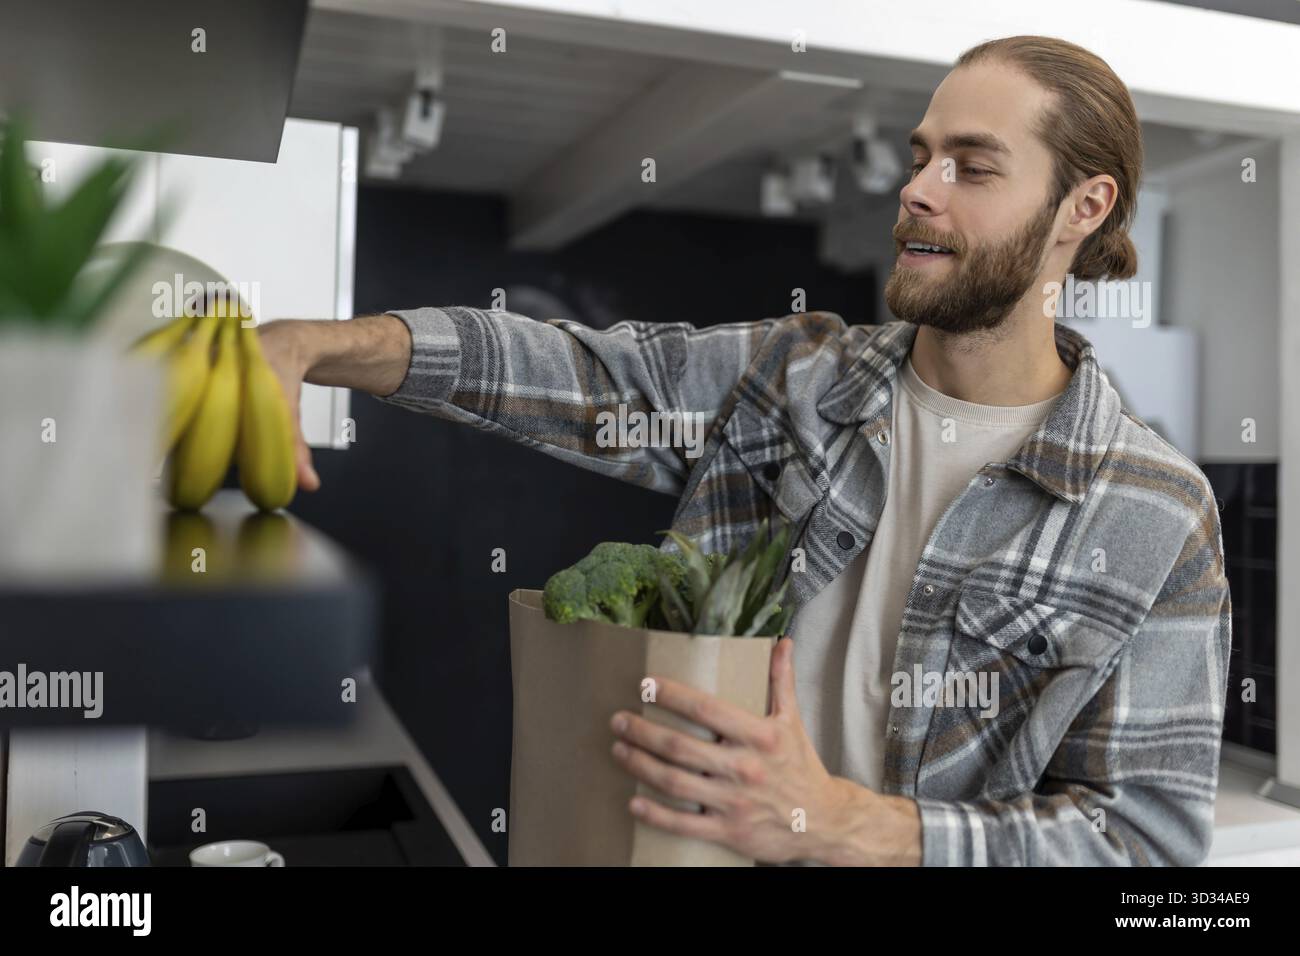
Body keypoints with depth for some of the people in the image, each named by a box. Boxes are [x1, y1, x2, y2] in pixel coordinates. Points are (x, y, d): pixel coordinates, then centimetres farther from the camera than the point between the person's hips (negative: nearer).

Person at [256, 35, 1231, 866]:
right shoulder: (791, 375, 2)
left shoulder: (1159, 514, -7)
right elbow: (573, 368, -3)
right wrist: (308, 343, -17)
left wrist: (835, 822, -20)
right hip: (696, 837, 3)